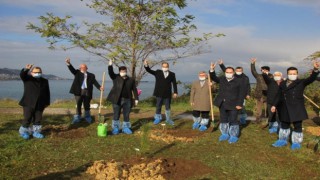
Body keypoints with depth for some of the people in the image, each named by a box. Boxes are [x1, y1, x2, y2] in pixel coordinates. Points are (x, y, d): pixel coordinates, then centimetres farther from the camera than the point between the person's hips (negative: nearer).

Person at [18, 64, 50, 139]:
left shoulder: (45, 81, 10)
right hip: (28, 103, -3)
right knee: (27, 118, 2)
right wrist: (26, 69, -43)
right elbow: (22, 75, -22)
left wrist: (47, 102, 10)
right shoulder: (27, 78, 1)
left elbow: (47, 93, 13)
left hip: (40, 105, 3)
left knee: (38, 119, 8)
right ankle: (23, 131, 21)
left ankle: (36, 132, 22)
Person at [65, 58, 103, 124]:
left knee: (87, 106, 9)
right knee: (78, 105, 4)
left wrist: (100, 87, -15)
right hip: (79, 92, 0)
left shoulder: (91, 75, 10)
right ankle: (77, 118, 13)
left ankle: (88, 117, 22)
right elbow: (72, 69, -5)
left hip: (87, 92, 1)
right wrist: (68, 63, -24)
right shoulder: (77, 73, 10)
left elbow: (95, 82, 2)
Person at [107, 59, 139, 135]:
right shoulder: (116, 77, 6)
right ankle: (115, 128, 16)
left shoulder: (131, 80, 9)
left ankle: (126, 128, 21)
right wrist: (110, 65, -27)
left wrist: (136, 98, 2)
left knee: (126, 115, 8)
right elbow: (111, 73, -11)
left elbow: (134, 90, 8)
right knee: (116, 115, 4)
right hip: (117, 100, -1)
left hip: (127, 100, 2)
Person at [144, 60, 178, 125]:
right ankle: (158, 118, 25)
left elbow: (174, 84, 5)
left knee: (168, 107, 10)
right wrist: (146, 65, -26)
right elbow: (149, 70, -7)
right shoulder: (158, 72, 3)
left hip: (167, 94, 0)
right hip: (159, 93, 0)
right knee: (158, 107, 9)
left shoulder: (172, 74, 3)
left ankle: (168, 119, 23)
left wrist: (175, 92, 0)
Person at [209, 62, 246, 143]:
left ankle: (234, 136, 14)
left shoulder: (238, 81, -6)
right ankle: (225, 134, 27)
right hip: (222, 104, 5)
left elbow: (242, 93, -6)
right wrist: (212, 70, -13)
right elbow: (214, 78, 6)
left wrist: (239, 104, -13)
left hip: (233, 105, -5)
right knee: (223, 119, 13)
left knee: (232, 120, 0)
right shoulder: (222, 79, 7)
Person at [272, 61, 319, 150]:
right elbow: (280, 96, 14)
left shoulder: (301, 82, -3)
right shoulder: (282, 84, 8)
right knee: (284, 126, 15)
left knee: (297, 126, 5)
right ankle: (283, 140, 30)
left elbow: (311, 79, -20)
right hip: (285, 110, 4)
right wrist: (275, 105, 9)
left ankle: (296, 143, 18)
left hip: (297, 109, -4)